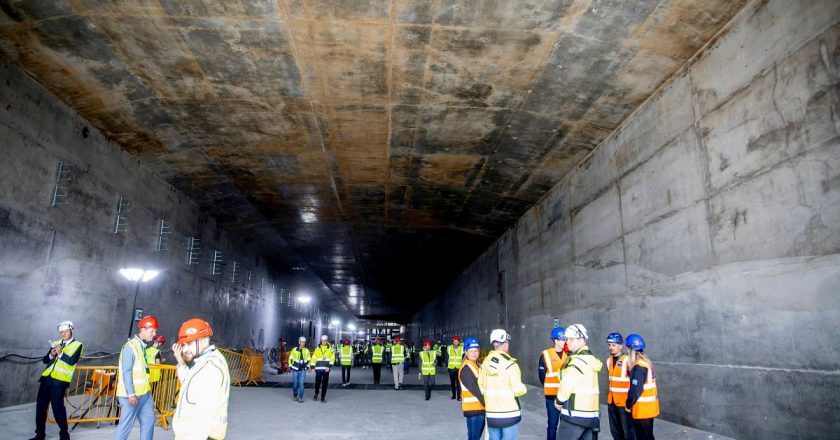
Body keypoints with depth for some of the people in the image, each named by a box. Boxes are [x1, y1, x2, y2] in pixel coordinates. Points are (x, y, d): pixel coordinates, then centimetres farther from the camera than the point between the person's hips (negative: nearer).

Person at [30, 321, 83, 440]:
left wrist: (60, 353, -23)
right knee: (41, 405, 7)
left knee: (57, 407, -6)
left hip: (60, 381, -6)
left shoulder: (77, 345, 1)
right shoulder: (56, 343, 19)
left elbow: (72, 361, -12)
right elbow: (45, 360, 14)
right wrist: (51, 355, -6)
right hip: (46, 377, 6)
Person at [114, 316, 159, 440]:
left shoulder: (143, 346, 11)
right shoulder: (130, 347, -15)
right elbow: (126, 372, -18)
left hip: (145, 393, 9)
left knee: (149, 420, 12)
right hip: (132, 394, -9)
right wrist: (131, 394, -19)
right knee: (126, 425, -1)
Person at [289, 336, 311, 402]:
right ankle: (295, 396, 24)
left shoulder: (306, 350, 5)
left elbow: (309, 359, 13)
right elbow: (290, 358, 5)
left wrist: (307, 366, 6)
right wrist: (290, 366, 0)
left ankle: (300, 397, -1)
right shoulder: (294, 350, 0)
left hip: (303, 370, 0)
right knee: (295, 383, 7)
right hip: (295, 369, 0)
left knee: (301, 383, -6)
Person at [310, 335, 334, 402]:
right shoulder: (318, 348, 8)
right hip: (318, 368, 0)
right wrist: (312, 366, -2)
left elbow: (332, 358, -1)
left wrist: (329, 366, -12)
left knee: (325, 383, 2)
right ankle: (316, 394, 27)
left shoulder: (330, 349, 4)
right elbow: (314, 358, 6)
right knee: (317, 382, 1)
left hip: (326, 369, 0)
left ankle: (323, 397, 12)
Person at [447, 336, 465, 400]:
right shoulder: (449, 348, 2)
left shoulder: (462, 348, -1)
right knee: (452, 382, 12)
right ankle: (453, 395, 25)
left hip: (459, 368, -2)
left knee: (458, 382, -9)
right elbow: (447, 357, 6)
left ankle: (459, 396, -5)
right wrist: (447, 365, 3)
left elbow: (464, 358, 1)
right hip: (451, 368, 2)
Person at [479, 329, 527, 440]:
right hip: (510, 414, -5)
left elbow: (481, 385, 5)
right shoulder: (510, 364, -17)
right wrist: (524, 389, 3)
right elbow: (518, 390, -18)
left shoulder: (486, 362, 1)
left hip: (491, 414, 5)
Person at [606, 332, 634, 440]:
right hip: (611, 401, 7)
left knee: (627, 430, 1)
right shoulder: (609, 360, 8)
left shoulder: (627, 360, -16)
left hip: (624, 401, -7)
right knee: (615, 430, 16)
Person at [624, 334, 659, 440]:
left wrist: (628, 405, -8)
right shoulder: (646, 362, 7)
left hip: (642, 409, -9)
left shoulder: (639, 367, -21)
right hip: (649, 407, 9)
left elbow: (635, 390, -23)